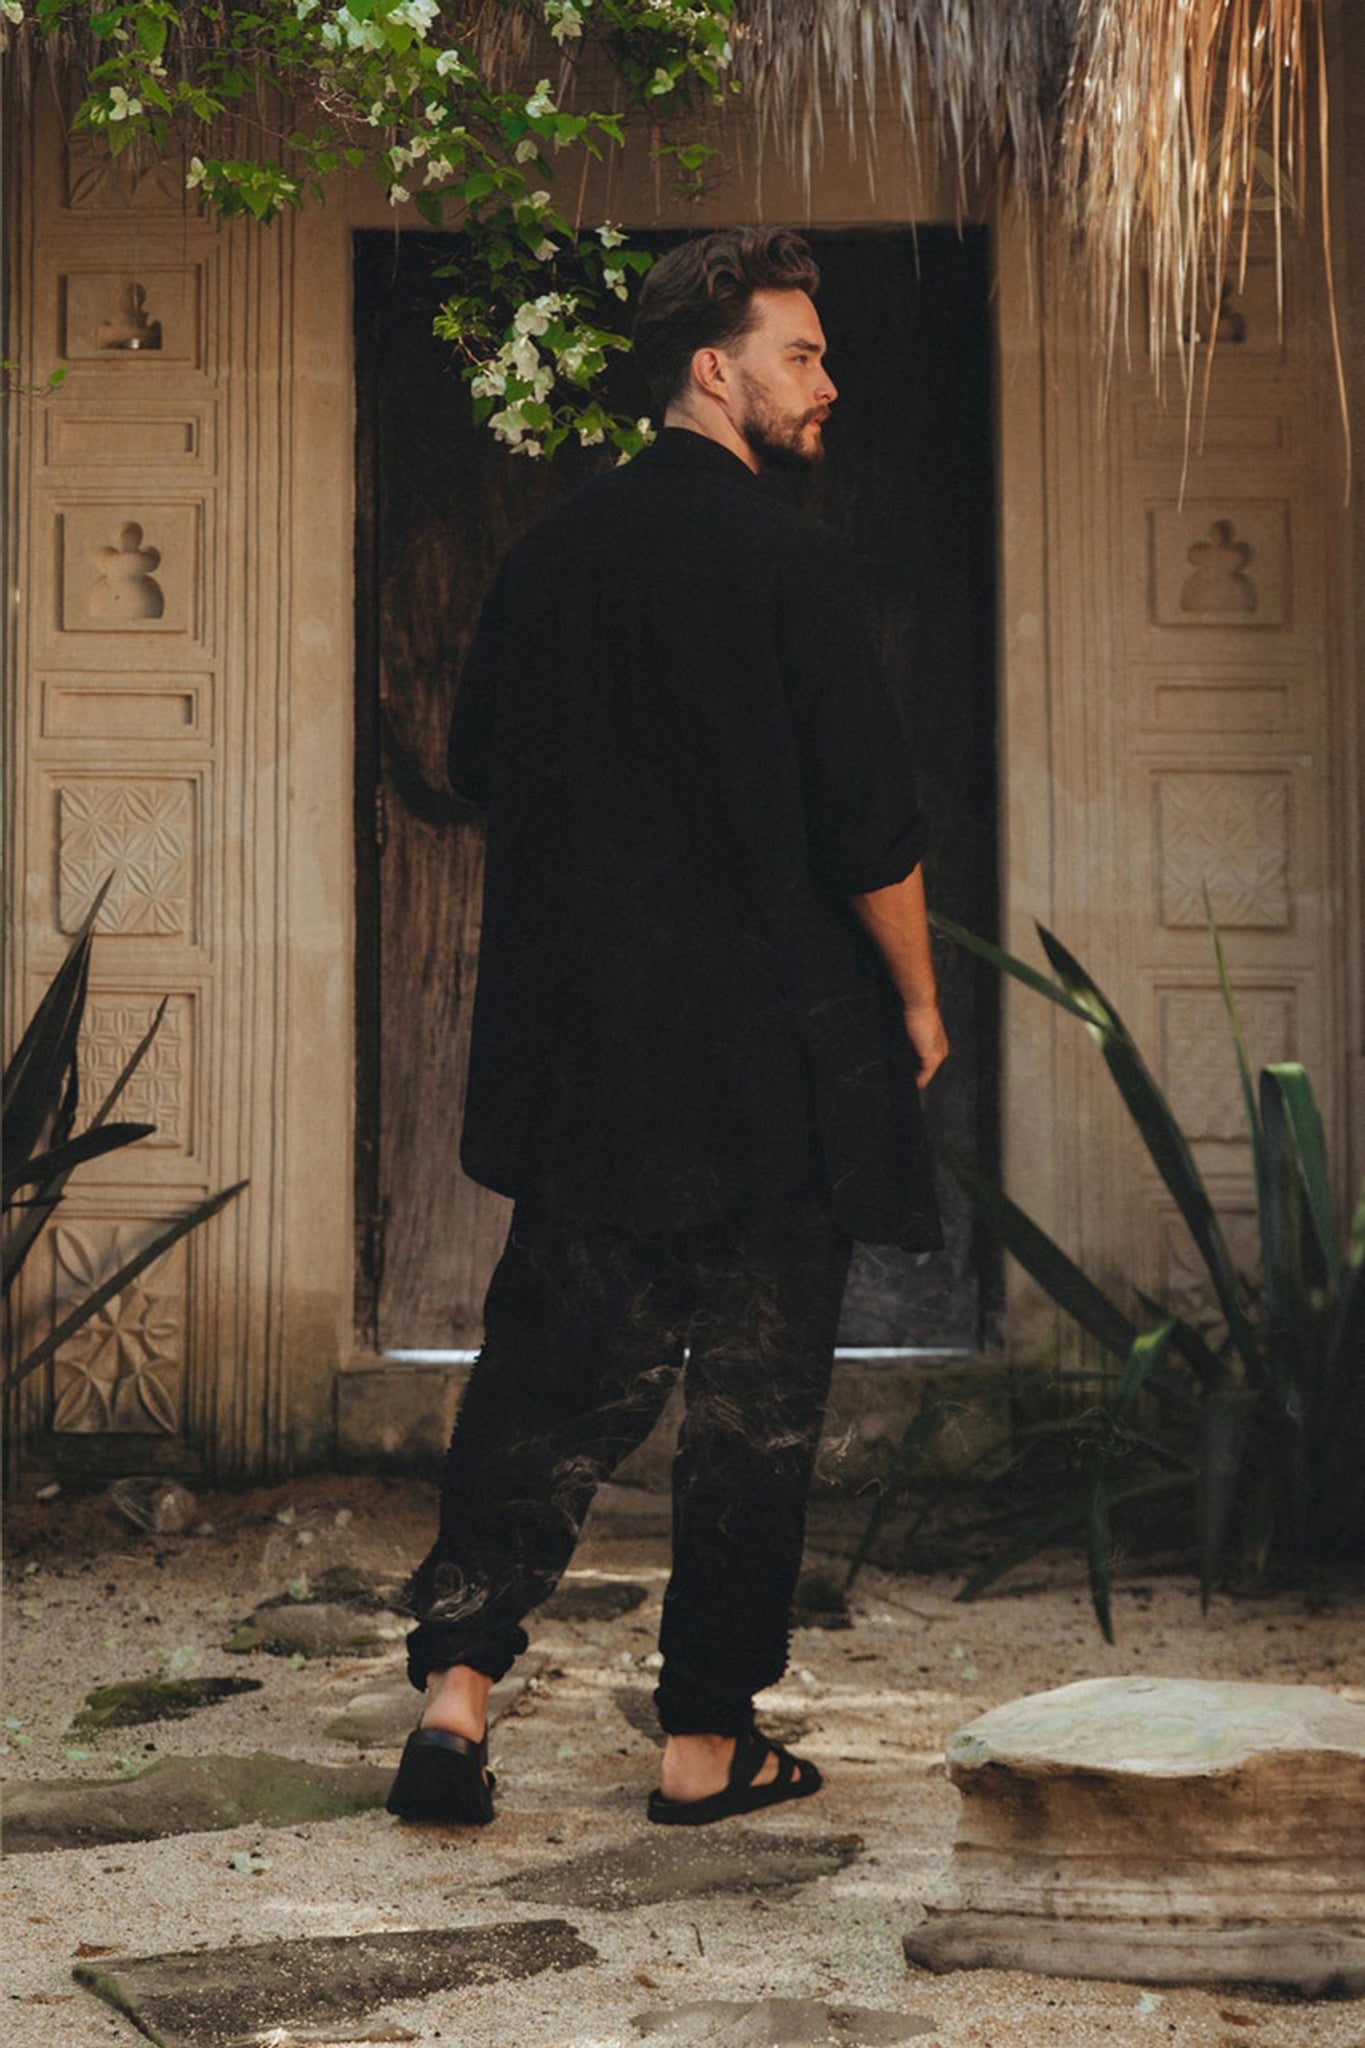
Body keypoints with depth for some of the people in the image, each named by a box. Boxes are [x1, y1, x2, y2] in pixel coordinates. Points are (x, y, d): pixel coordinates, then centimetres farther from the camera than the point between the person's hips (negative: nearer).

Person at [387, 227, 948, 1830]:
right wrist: (915, 994, 2)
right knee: (755, 1395, 5)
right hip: (776, 1063, -5)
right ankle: (707, 1741, 11)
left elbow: (478, 769, 15)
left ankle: (454, 1683, 1)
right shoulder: (786, 562, -13)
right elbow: (870, 824, -12)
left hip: (581, 1054, 6)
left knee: (555, 1366, 11)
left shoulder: (548, 556, 6)